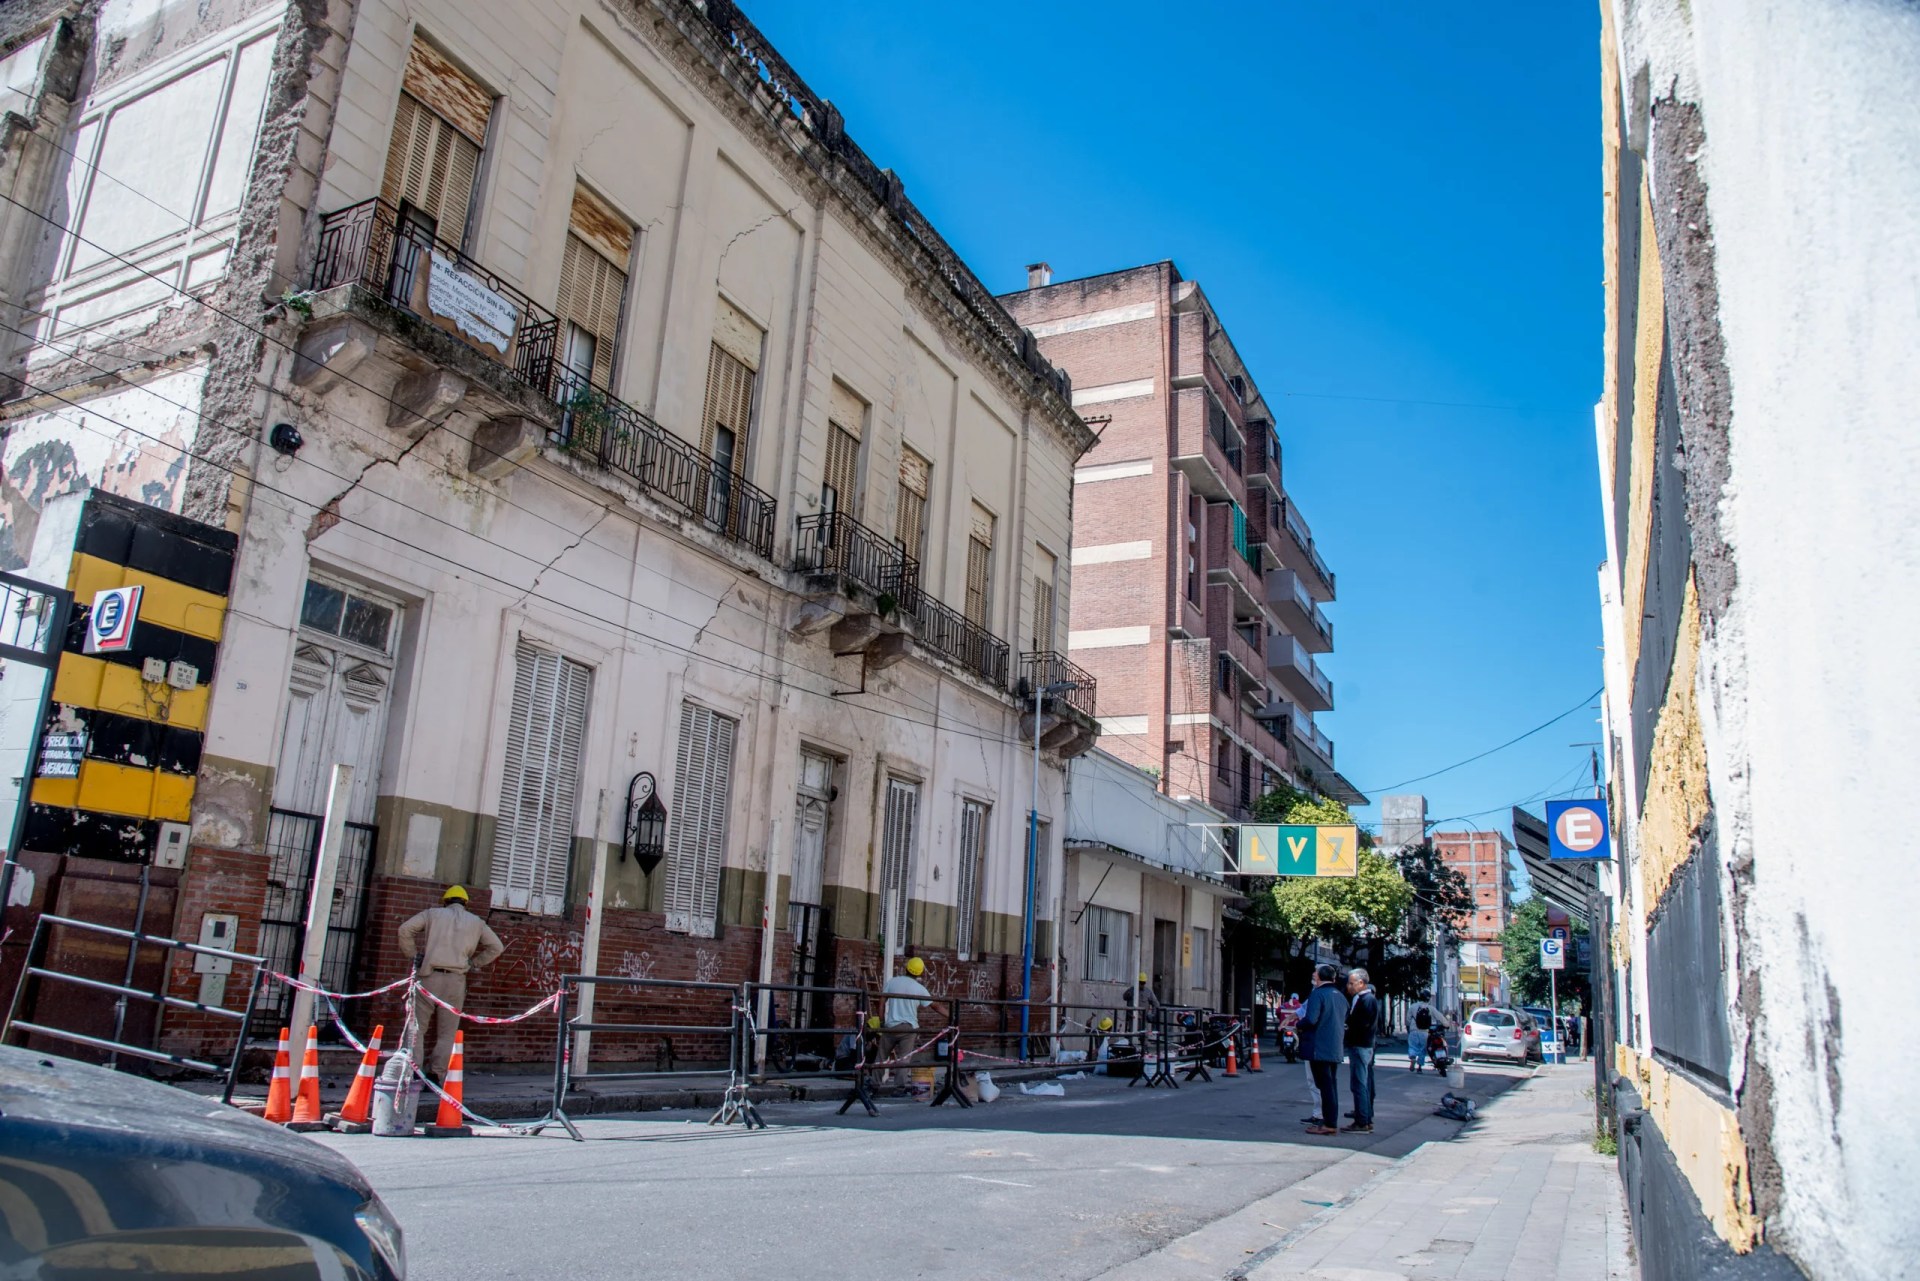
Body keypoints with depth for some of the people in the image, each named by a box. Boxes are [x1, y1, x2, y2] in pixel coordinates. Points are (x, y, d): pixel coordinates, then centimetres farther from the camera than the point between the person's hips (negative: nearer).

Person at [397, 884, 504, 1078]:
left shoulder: (434, 913, 10)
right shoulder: (476, 922, 15)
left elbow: (405, 929, 1)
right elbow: (496, 947, 16)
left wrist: (412, 954, 10)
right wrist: (474, 963, 19)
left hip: (431, 976, -1)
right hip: (456, 981, 1)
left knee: (417, 1027, 6)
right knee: (448, 1033, 8)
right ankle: (436, 1074, 0)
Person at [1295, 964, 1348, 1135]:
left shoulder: (1317, 994, -13)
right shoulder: (1340, 996, 12)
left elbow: (1310, 1020, -23)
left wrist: (1299, 1025, -2)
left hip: (1320, 1048, -8)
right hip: (1336, 1049, 8)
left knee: (1325, 1085, -5)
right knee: (1332, 1085, 13)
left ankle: (1329, 1124, -3)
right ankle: (1331, 1121, 16)